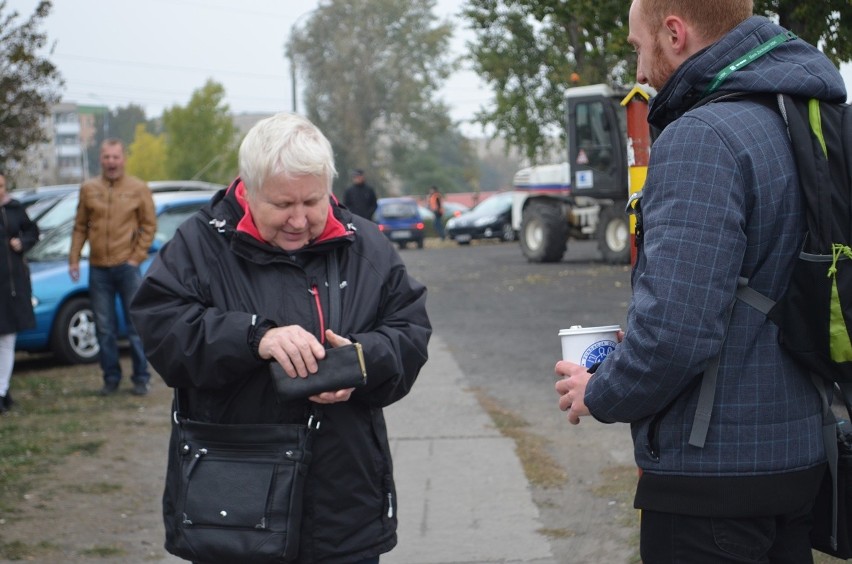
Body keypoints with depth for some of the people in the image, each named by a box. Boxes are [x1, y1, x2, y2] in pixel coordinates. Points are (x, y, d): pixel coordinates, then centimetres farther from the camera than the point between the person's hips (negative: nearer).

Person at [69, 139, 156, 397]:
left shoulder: (138, 189, 1)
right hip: (98, 269, 2)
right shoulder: (88, 189, 7)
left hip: (127, 267, -2)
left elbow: (149, 225, 1)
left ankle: (141, 378, 10)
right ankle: (111, 378, 15)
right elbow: (80, 227, 9)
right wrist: (74, 259, 1)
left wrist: (137, 257, -7)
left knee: (136, 326, 1)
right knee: (104, 328, 6)